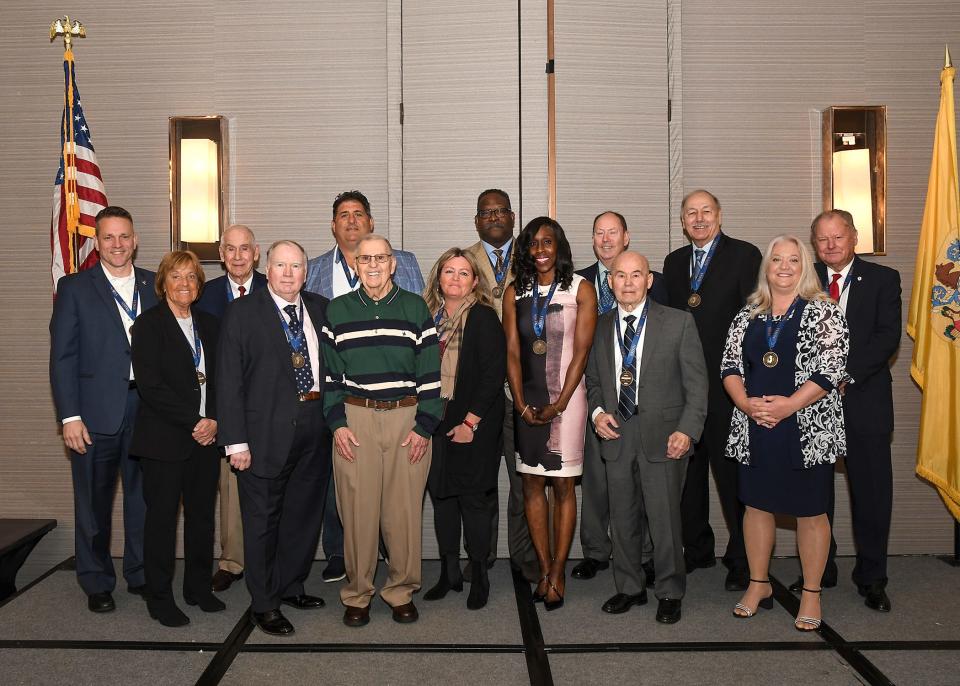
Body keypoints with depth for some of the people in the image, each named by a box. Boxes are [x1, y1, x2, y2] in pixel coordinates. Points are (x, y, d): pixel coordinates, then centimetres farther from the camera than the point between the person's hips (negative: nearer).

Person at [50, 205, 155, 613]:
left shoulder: (154, 285, 8)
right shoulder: (74, 288, 0)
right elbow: (62, 357, -3)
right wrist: (70, 416, -9)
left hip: (146, 408, 3)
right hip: (96, 411, -2)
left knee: (143, 497, 11)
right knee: (94, 502, 8)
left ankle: (141, 575, 28)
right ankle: (97, 584, 24)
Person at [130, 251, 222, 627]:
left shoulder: (209, 324, 12)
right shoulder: (148, 324, -4)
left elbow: (219, 378, 10)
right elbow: (150, 385, -13)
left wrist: (214, 420, -6)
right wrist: (194, 422, -14)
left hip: (206, 436, 5)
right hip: (164, 437, -5)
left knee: (202, 514, 10)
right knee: (162, 516, 2)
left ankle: (199, 587, 24)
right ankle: (159, 598, 15)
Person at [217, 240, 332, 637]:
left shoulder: (320, 309, 9)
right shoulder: (242, 312, -4)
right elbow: (228, 380, -8)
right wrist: (235, 440, -13)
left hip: (314, 429, 5)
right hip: (265, 431, -5)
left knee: (305, 513, 15)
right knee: (263, 518, 5)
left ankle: (291, 586, 34)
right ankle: (264, 604, 19)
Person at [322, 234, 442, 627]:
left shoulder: (415, 308, 5)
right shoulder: (337, 311, 8)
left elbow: (431, 372, 2)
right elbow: (329, 372, 9)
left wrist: (425, 426, -4)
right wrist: (337, 423, -1)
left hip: (408, 418, 0)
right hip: (355, 419, 1)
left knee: (405, 510, 4)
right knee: (357, 510, 3)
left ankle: (402, 591, 20)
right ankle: (357, 594, 18)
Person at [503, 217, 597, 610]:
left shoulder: (581, 289, -1)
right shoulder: (515, 292, 7)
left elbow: (581, 351, -6)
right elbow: (512, 352, 4)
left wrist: (559, 404, -12)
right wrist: (521, 404, -5)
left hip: (566, 398, -3)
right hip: (527, 401, 3)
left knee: (563, 486, 1)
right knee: (531, 484, 6)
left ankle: (558, 574, 10)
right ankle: (544, 569, 17)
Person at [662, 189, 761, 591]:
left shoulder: (744, 255, -1)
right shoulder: (674, 261, 15)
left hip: (725, 383, -5)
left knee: (730, 470, 0)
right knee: (688, 469, 12)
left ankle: (742, 558, 13)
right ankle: (697, 549, 26)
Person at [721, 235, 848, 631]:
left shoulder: (823, 311, -3)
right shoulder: (748, 315, 9)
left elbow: (832, 367, -12)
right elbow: (730, 364, 5)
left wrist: (789, 405, -19)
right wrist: (746, 403, -11)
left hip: (808, 429, -4)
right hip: (755, 428, 4)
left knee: (810, 510, 5)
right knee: (756, 504, 11)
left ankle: (812, 594, 19)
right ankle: (759, 584, 27)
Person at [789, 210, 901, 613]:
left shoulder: (882, 279, 4)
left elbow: (888, 337, -7)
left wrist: (846, 373, -17)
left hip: (864, 400, -1)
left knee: (872, 490, 4)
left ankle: (871, 578, 19)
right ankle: (819, 571, 23)